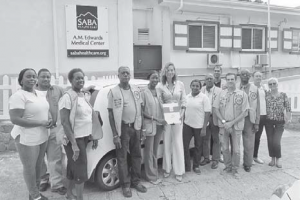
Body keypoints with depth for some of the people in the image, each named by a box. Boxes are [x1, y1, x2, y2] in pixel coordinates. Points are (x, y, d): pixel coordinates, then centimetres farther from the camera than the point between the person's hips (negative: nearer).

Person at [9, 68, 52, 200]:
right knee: (30, 167, 7)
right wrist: (40, 123, -22)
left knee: (38, 166, 17)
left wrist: (49, 119, -1)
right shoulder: (18, 96, -17)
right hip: (27, 139, -8)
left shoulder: (39, 94, 8)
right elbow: (15, 119, -23)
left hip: (42, 137, 8)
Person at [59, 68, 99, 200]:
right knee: (81, 170, -2)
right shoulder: (68, 97, -15)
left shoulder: (83, 96, 10)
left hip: (84, 138, 8)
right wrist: (74, 144, -23)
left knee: (73, 168, 19)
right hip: (74, 139, -8)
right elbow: (65, 122, -19)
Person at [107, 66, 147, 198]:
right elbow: (111, 114, -9)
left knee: (136, 155, 14)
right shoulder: (113, 92, -8)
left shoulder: (136, 90, 6)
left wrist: (142, 129, 8)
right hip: (123, 128, -4)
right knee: (122, 157, 5)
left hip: (135, 127, 5)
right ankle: (125, 185, 21)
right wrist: (115, 135, -13)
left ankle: (136, 181, 31)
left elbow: (140, 110, 11)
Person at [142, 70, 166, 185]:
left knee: (155, 151, 16)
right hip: (149, 125, -6)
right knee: (149, 152, 4)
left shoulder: (159, 92, 6)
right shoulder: (144, 93, -11)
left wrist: (162, 120, 0)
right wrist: (153, 118, -19)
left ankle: (155, 174, 29)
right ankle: (151, 176, 18)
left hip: (159, 125, 6)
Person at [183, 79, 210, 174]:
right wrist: (182, 122, 7)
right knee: (185, 145, 4)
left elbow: (207, 113, -11)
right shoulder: (187, 97, 5)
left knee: (198, 147, 10)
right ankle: (186, 166, 18)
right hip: (187, 125, 4)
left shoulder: (204, 97, -9)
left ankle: (196, 166, 27)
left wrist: (204, 128, -14)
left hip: (199, 126, -3)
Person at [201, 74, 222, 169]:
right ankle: (206, 158, 26)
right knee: (205, 139, 12)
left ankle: (215, 160, 17)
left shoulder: (219, 91, -4)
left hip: (215, 118, -3)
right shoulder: (202, 90, 6)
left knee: (216, 139, 6)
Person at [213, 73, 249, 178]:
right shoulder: (222, 93, 4)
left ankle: (235, 169, 24)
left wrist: (231, 123, -13)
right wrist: (223, 121, -9)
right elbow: (216, 108, 3)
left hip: (236, 126, -2)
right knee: (225, 148, 9)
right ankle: (228, 166, 29)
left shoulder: (242, 94, -2)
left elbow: (245, 112, -6)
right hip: (223, 125, 2)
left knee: (236, 149, 6)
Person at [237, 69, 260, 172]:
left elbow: (257, 106, 3)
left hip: (249, 118, 0)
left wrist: (257, 122, -2)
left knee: (249, 143, 4)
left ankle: (247, 164, 20)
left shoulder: (254, 89, 5)